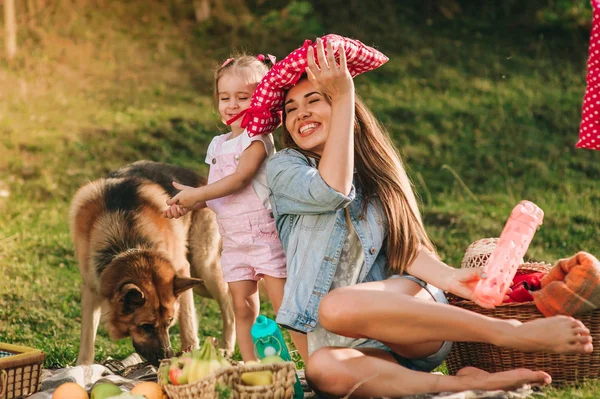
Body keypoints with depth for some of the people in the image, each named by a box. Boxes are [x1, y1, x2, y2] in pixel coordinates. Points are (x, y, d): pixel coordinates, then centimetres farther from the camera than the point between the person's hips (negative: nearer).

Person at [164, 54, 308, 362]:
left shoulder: (259, 137, -7)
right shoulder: (218, 145, 16)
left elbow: (240, 178, -18)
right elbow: (213, 192, 17)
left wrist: (196, 194, -16)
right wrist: (185, 205, -2)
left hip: (266, 235, -7)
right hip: (233, 241, 7)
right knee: (243, 309, 4)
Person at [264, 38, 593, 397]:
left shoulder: (373, 169, 16)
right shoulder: (283, 167, 7)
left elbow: (405, 245, 8)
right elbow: (332, 191, -14)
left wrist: (445, 276, -14)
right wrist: (344, 99, -12)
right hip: (336, 338, -1)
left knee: (337, 307, -38)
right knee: (324, 370, -39)